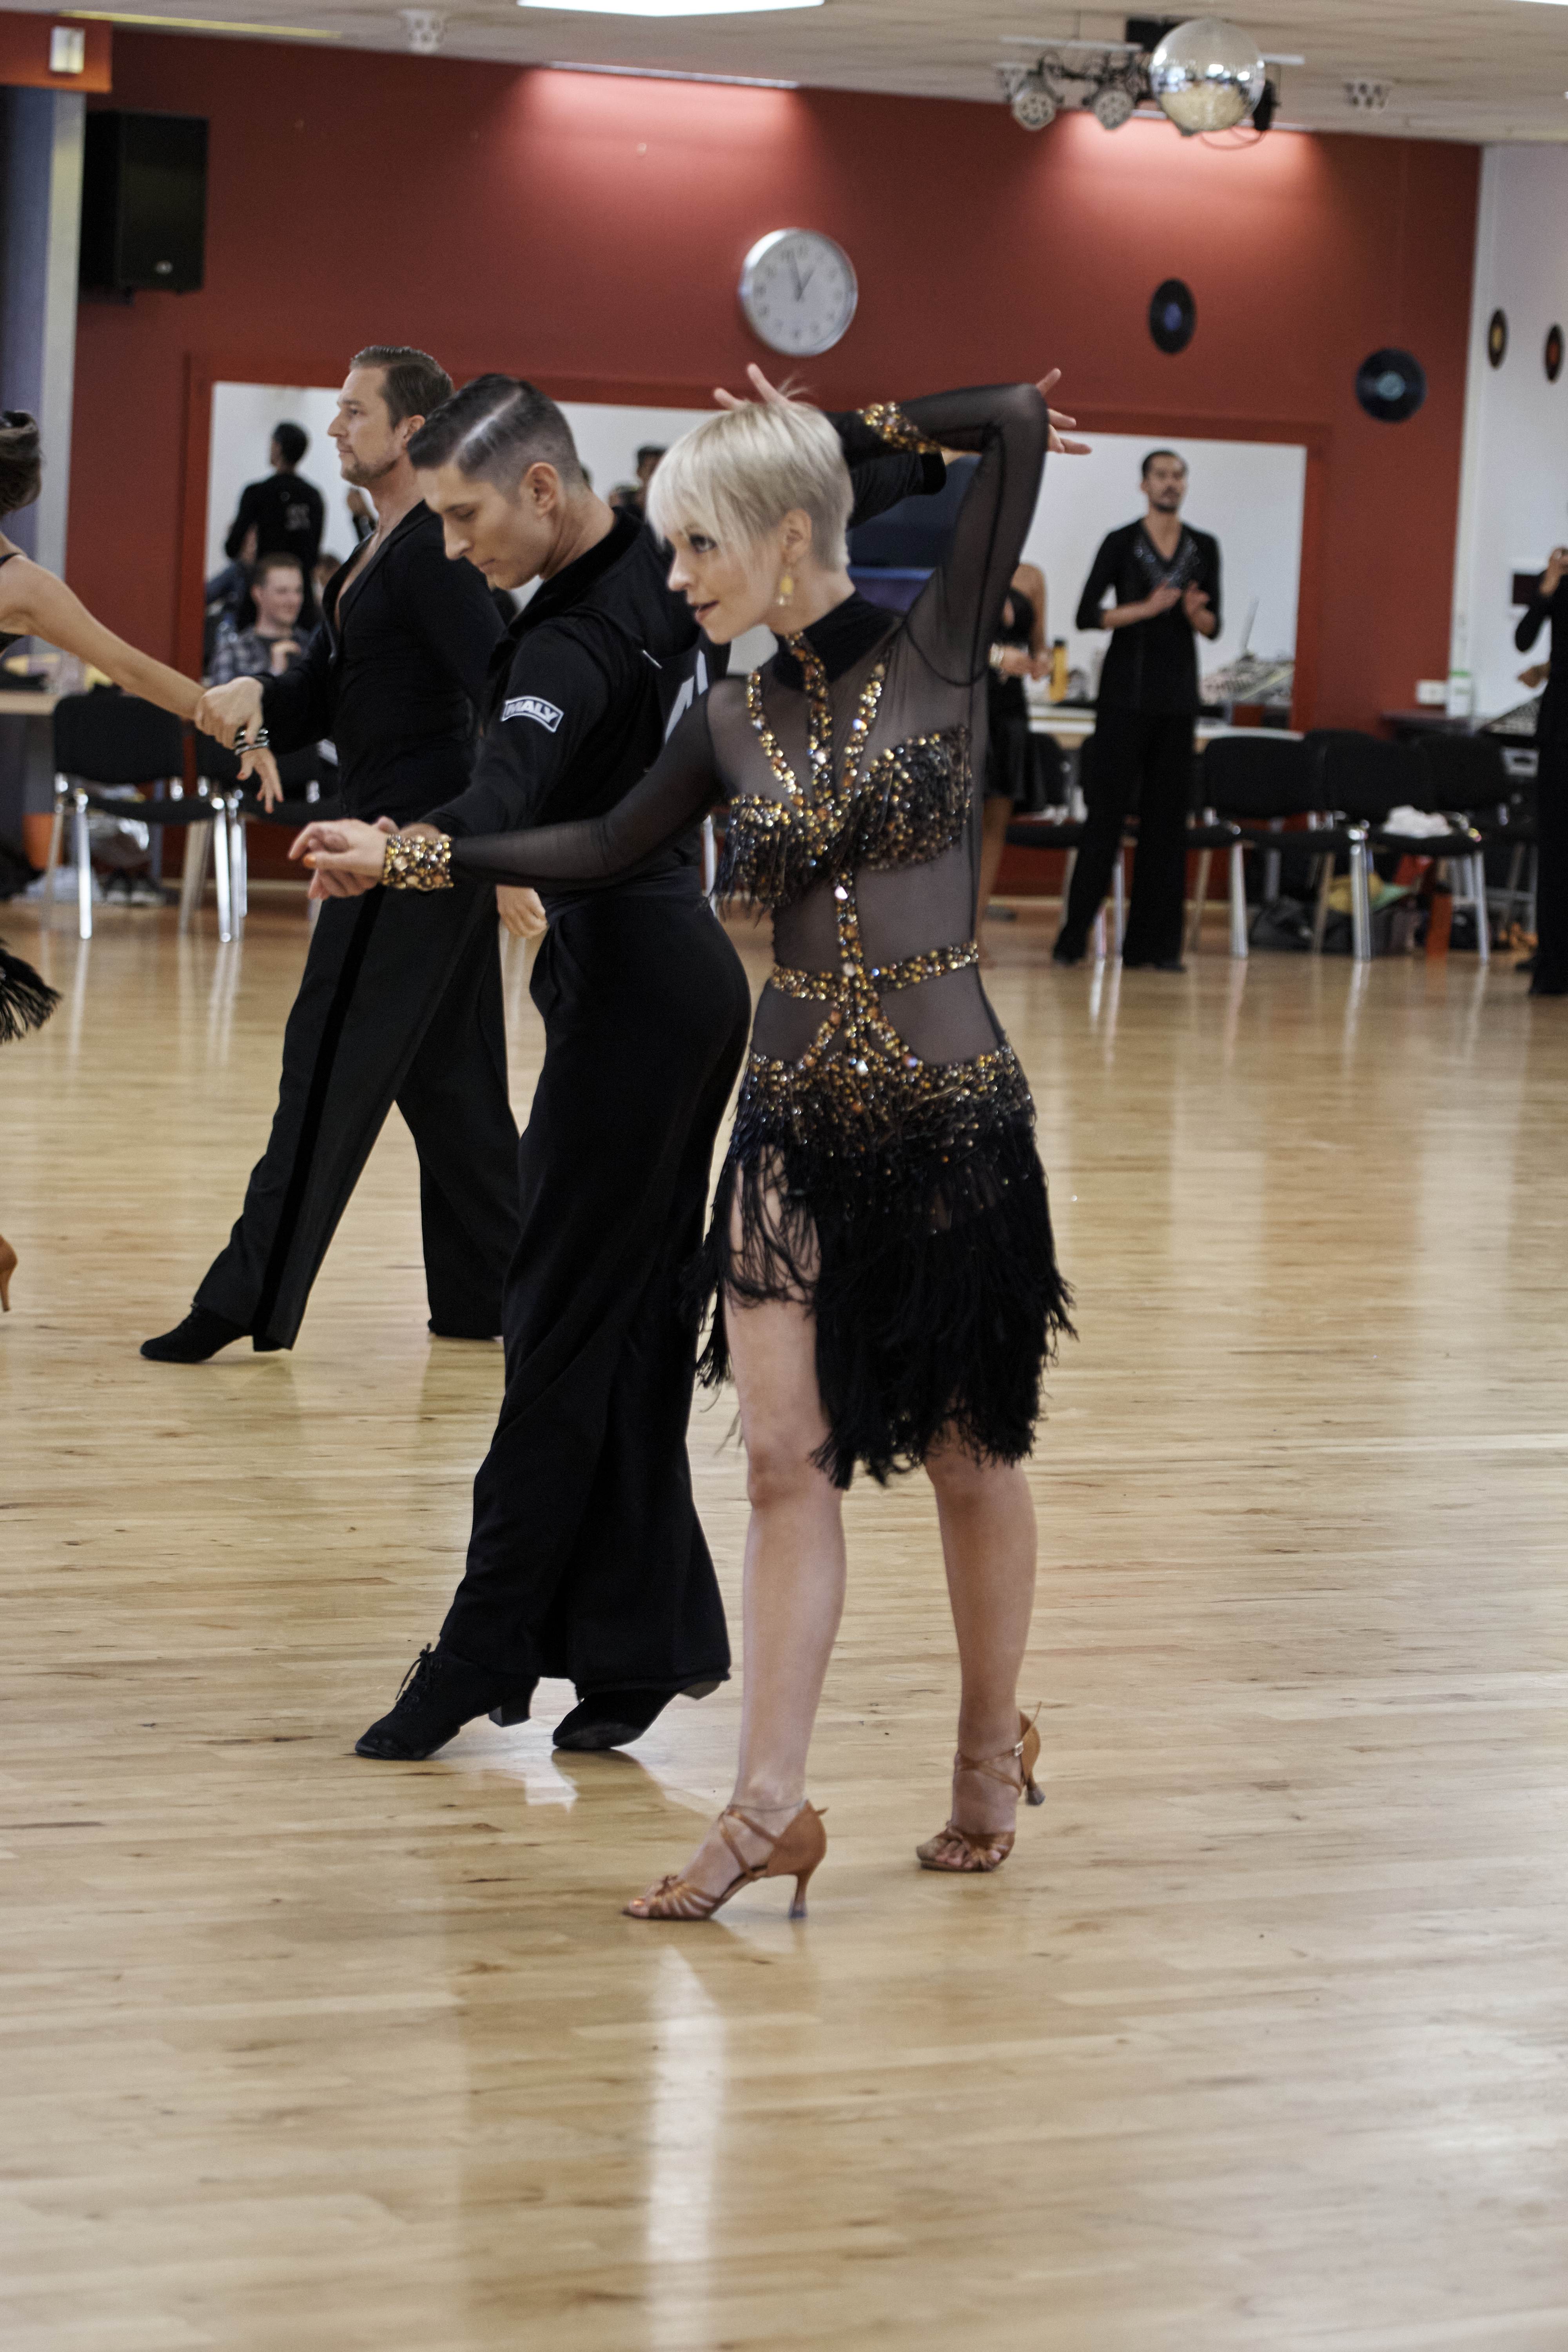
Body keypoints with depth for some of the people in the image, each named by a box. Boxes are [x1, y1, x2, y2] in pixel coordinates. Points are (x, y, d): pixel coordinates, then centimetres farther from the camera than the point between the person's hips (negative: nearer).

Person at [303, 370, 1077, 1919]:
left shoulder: (935, 655, -7)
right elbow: (608, 849, 19)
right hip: (796, 1116, 4)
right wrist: (412, 856, 17)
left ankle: (992, 1752, 27)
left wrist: (847, 433, -3)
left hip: (950, 1112, -4)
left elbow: (1018, 422, -13)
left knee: (969, 1453, 8)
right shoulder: (736, 720, 7)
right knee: (787, 1460, 0)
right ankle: (768, 1807, 1)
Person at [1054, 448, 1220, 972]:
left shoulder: (1204, 548, 9)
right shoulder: (1120, 543, -2)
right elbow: (1087, 614, -7)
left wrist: (1195, 613, -12)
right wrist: (1148, 608, -19)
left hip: (1177, 694, 4)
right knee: (1107, 811, -4)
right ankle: (1075, 934, 1)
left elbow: (1213, 627, 10)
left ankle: (1153, 941, 5)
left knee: (1167, 816, 2)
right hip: (1126, 693, -4)